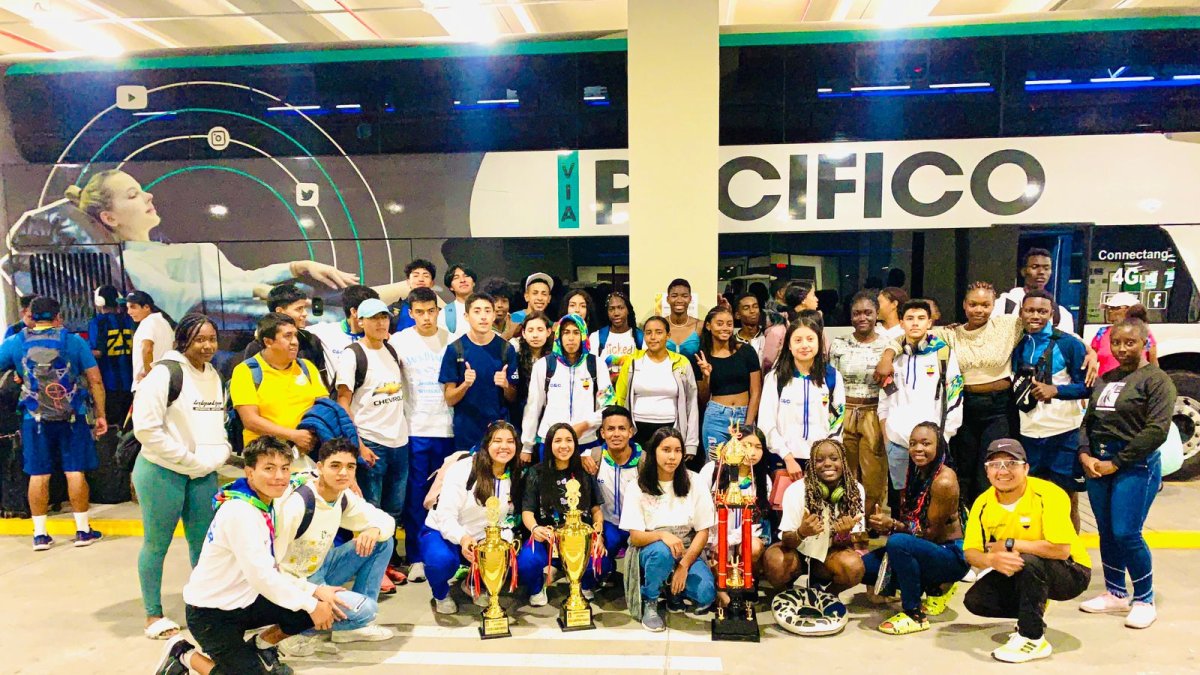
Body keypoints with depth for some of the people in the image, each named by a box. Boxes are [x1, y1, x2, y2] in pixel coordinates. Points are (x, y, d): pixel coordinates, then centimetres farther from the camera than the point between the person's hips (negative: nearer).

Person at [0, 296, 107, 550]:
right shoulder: (74, 341, -2)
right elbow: (95, 381, -3)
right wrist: (101, 415, 3)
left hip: (36, 419, 1)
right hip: (72, 418, -1)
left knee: (39, 475, 8)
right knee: (75, 472, 4)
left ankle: (40, 534, 14)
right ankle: (83, 530, 10)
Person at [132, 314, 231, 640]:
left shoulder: (214, 376, 11)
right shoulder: (165, 373, -13)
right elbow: (146, 428, -17)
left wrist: (218, 454, 4)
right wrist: (189, 460, -15)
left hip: (204, 474, 7)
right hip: (163, 471, -7)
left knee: (203, 541, 12)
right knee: (157, 543, 4)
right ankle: (153, 615, 18)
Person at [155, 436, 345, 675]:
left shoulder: (266, 506, 2)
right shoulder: (239, 511, -26)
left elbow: (273, 571, 1)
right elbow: (261, 576, -28)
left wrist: (315, 591, -9)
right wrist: (311, 605, -21)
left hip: (244, 602, 8)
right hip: (211, 613, -8)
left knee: (316, 604, -8)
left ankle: (261, 647, 16)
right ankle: (184, 655, 8)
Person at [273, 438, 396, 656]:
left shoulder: (345, 497, -3)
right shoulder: (297, 503, -26)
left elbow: (386, 521, 6)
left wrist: (375, 530, -19)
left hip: (320, 569, 8)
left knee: (383, 542, 0)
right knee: (365, 609, -24)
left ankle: (353, 625, 6)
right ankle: (298, 634, -5)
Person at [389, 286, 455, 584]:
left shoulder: (451, 340, 4)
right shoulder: (399, 341, 1)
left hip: (446, 428, 1)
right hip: (414, 429, -1)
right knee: (415, 496, 3)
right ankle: (416, 557, 12)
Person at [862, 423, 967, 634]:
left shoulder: (943, 481, -21)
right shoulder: (915, 473, 2)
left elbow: (932, 532, -19)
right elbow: (907, 519, 5)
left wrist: (892, 524, -28)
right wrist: (884, 522, -15)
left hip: (952, 555, -8)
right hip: (925, 547, 8)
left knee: (898, 542, -35)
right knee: (864, 567, -4)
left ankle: (915, 614, -16)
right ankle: (933, 588, 13)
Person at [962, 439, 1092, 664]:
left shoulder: (1048, 495, -25)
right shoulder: (983, 503, -8)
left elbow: (1061, 550, -33)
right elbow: (971, 553, -11)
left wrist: (1009, 544, -26)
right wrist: (992, 559, -35)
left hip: (1071, 574, -6)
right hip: (1021, 574, 6)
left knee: (1028, 562, -36)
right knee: (975, 600, -12)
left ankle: (1033, 639, -18)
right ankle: (1033, 615, 14)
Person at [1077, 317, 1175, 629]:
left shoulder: (1156, 379, -6)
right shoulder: (1105, 379, 15)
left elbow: (1156, 430, -15)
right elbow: (1088, 421, 16)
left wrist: (1116, 463, -14)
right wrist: (1084, 454, -2)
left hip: (1135, 466, -6)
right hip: (1097, 464, 6)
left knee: (1126, 534, -8)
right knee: (1106, 533, 11)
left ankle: (1145, 600, 10)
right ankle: (1115, 594, 25)